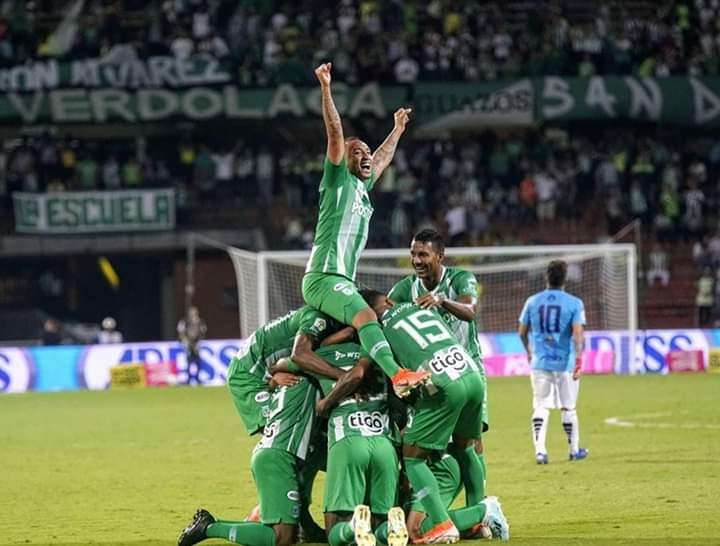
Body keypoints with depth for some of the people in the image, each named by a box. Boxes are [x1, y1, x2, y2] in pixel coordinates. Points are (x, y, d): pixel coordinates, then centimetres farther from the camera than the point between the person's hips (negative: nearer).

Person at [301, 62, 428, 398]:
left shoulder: (362, 187, 24)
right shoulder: (339, 179, 3)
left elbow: (383, 158, 42)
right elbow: (335, 134, -8)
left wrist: (398, 129, 53)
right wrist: (326, 89, -16)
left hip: (344, 280, 10)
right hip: (324, 277, -10)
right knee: (366, 316, -28)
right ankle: (397, 375, -49)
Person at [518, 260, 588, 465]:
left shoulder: (533, 302, 4)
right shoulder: (574, 303, -5)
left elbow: (522, 332, 11)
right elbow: (578, 333, -15)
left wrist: (529, 351, 29)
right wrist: (579, 360, -17)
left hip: (540, 362, 2)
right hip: (565, 363, -2)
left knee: (540, 407, 3)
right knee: (568, 408, 10)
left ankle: (540, 449, -13)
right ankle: (574, 449, 23)